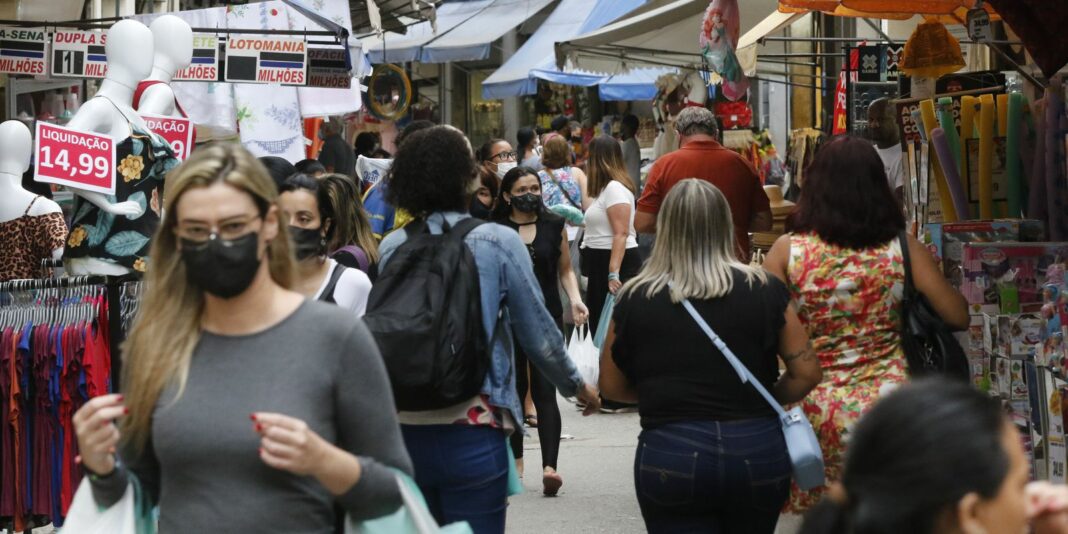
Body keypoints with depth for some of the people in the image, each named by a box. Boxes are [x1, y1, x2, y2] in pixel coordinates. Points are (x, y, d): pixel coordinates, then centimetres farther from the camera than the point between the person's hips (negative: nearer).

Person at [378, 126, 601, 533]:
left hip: (406, 432, 4)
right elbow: (538, 335, -2)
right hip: (472, 433, -3)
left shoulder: (392, 248, 0)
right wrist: (577, 385, 15)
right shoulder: (498, 243, -7)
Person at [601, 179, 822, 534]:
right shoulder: (763, 291, -2)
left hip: (670, 456, -1)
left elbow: (612, 387, 8)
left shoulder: (635, 300, -2)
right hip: (757, 452, 2)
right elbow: (807, 373, 0)